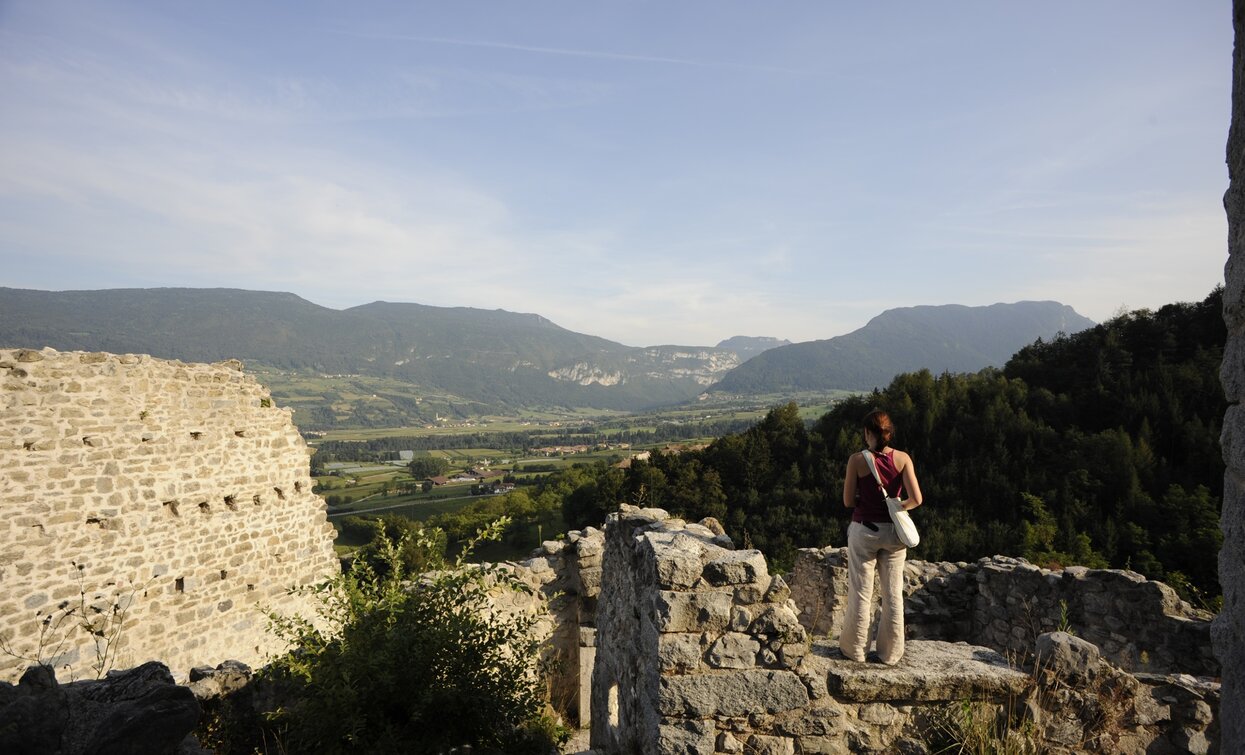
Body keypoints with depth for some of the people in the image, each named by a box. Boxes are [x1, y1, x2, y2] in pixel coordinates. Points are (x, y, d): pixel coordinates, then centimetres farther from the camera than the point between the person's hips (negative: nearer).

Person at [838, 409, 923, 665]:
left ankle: (854, 649, 19)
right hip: (893, 531, 2)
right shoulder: (902, 458, -5)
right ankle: (891, 653, 21)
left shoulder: (857, 459, -11)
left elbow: (848, 501, -7)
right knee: (893, 593, 12)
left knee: (860, 592, 9)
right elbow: (915, 499, -10)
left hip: (864, 530, -2)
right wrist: (897, 506, 9)